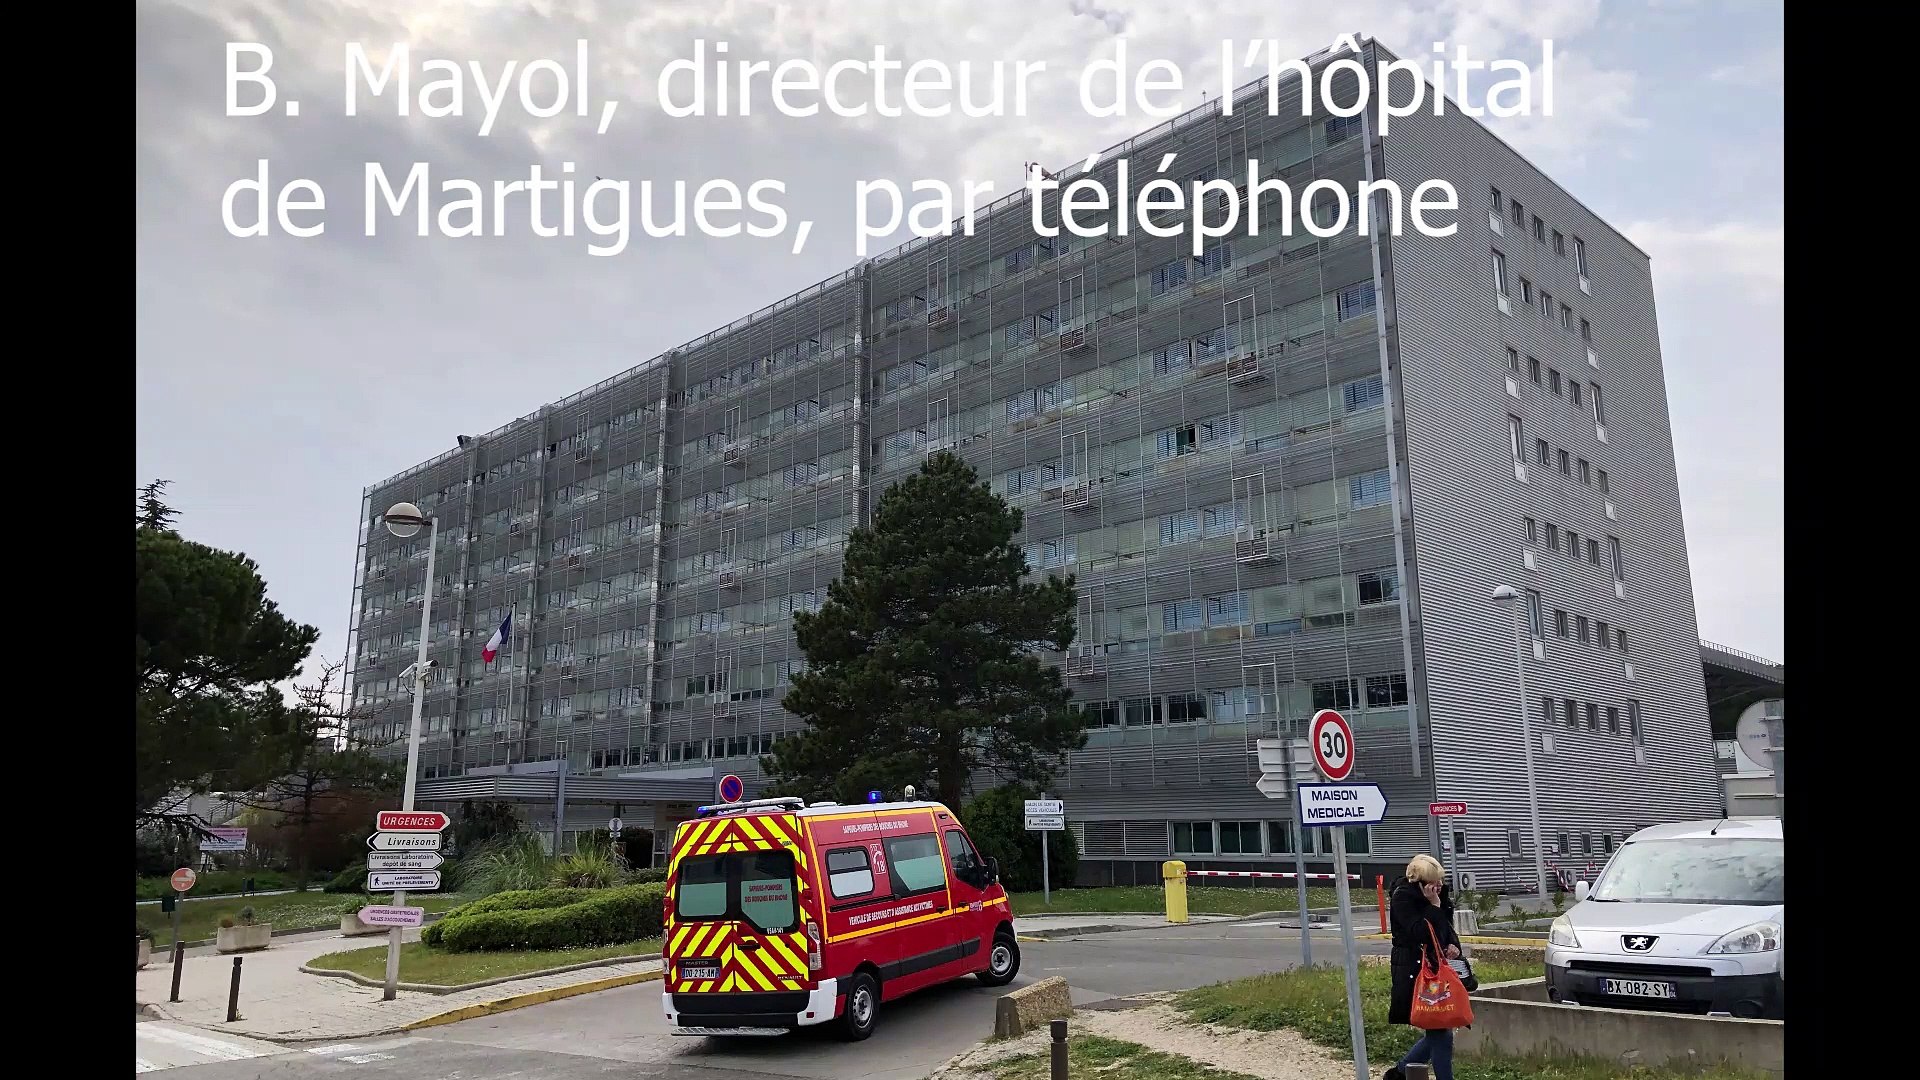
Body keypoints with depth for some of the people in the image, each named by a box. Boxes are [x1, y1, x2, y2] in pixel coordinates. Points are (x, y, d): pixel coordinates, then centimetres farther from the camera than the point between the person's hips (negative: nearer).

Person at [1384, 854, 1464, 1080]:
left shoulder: (1439, 895, 9)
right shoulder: (1403, 898, -15)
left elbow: (1447, 928, 20)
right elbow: (1420, 932, -23)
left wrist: (1453, 946, 0)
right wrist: (1434, 905, -25)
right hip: (1414, 972, -8)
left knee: (1436, 1031, 12)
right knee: (1440, 1033, -7)